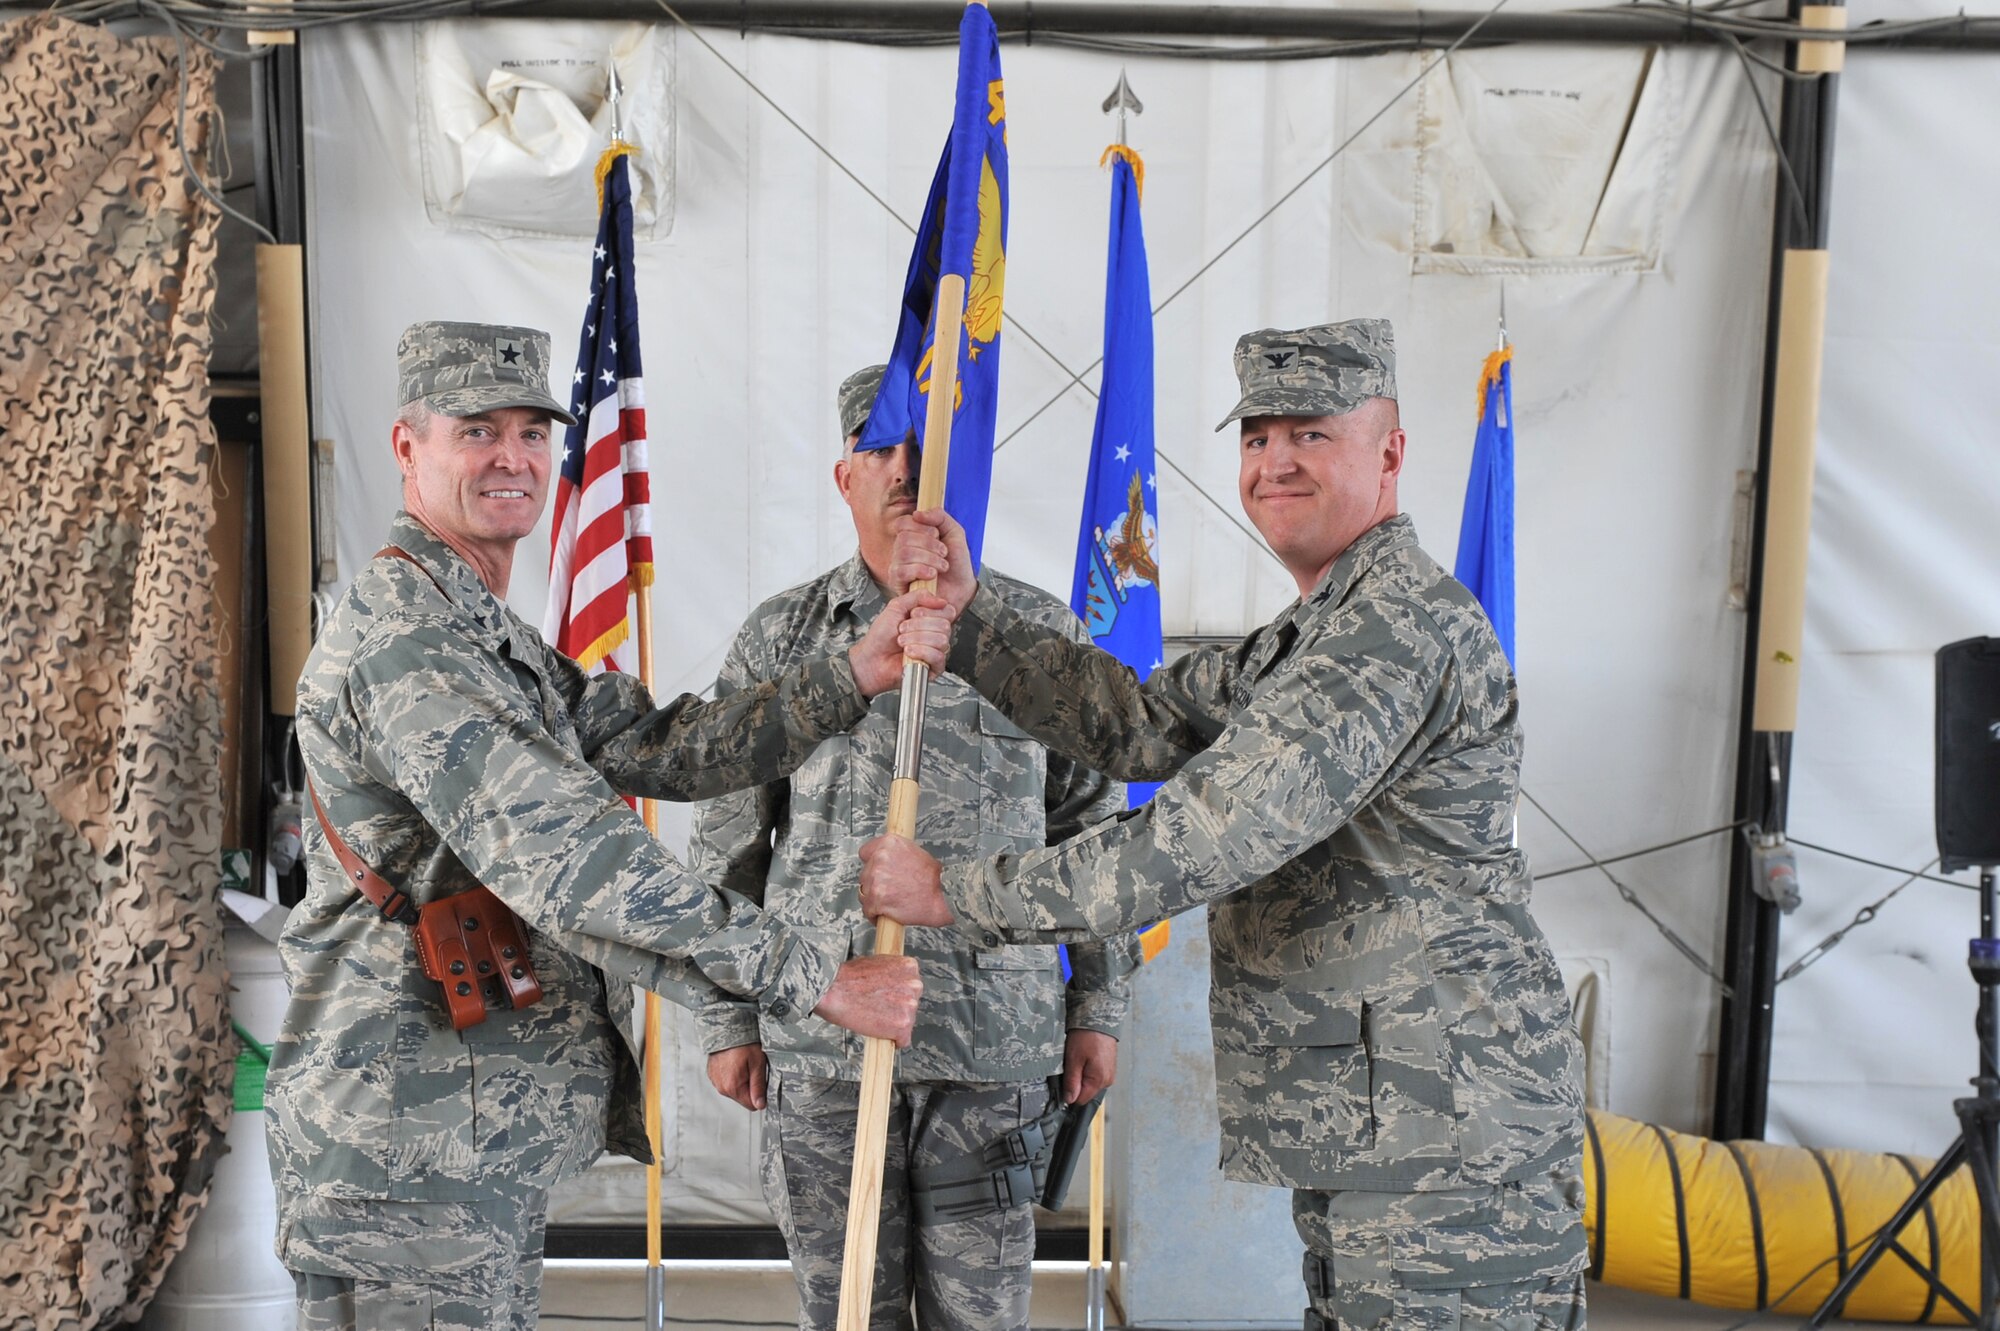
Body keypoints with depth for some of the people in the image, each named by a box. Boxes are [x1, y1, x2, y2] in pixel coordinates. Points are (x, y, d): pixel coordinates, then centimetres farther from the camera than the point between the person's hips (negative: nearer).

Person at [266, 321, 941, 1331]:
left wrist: (856, 676, -3)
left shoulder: (494, 640, 15)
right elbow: (564, 861, -28)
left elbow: (662, 748, 7)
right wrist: (815, 979, -26)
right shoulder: (402, 641, -20)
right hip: (410, 1148, -10)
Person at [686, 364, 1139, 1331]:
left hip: (996, 1039, 0)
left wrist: (1098, 1009, 6)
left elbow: (1095, 831, 7)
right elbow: (728, 844, 7)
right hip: (819, 1037, 1)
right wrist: (727, 1020, 5)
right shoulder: (779, 639, 3)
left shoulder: (1044, 634, 3)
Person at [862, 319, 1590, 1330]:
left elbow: (1211, 834, -26)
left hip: (1448, 1136, -10)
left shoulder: (1401, 622, -19)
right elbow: (1143, 724, 11)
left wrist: (958, 894, -19)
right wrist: (968, 616, 2)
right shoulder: (1306, 637, 18)